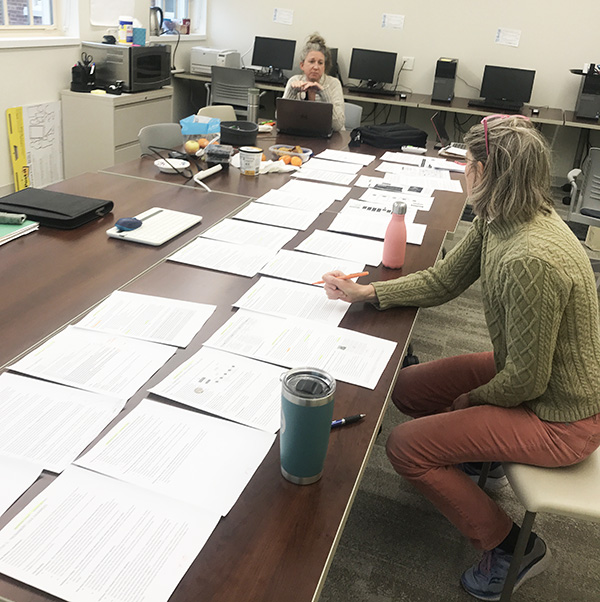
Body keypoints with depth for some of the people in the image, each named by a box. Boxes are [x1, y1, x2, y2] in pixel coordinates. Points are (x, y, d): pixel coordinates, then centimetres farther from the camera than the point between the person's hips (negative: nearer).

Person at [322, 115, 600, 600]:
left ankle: (509, 546, 9)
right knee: (407, 388, 11)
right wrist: (364, 292, 0)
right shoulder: (496, 219, -7)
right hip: (530, 372, 9)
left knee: (405, 447, -9)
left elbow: (526, 380, -27)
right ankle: (480, 453, 33)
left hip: (560, 418, -9)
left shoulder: (530, 260, -36)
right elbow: (444, 281, 5)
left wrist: (471, 400, -7)